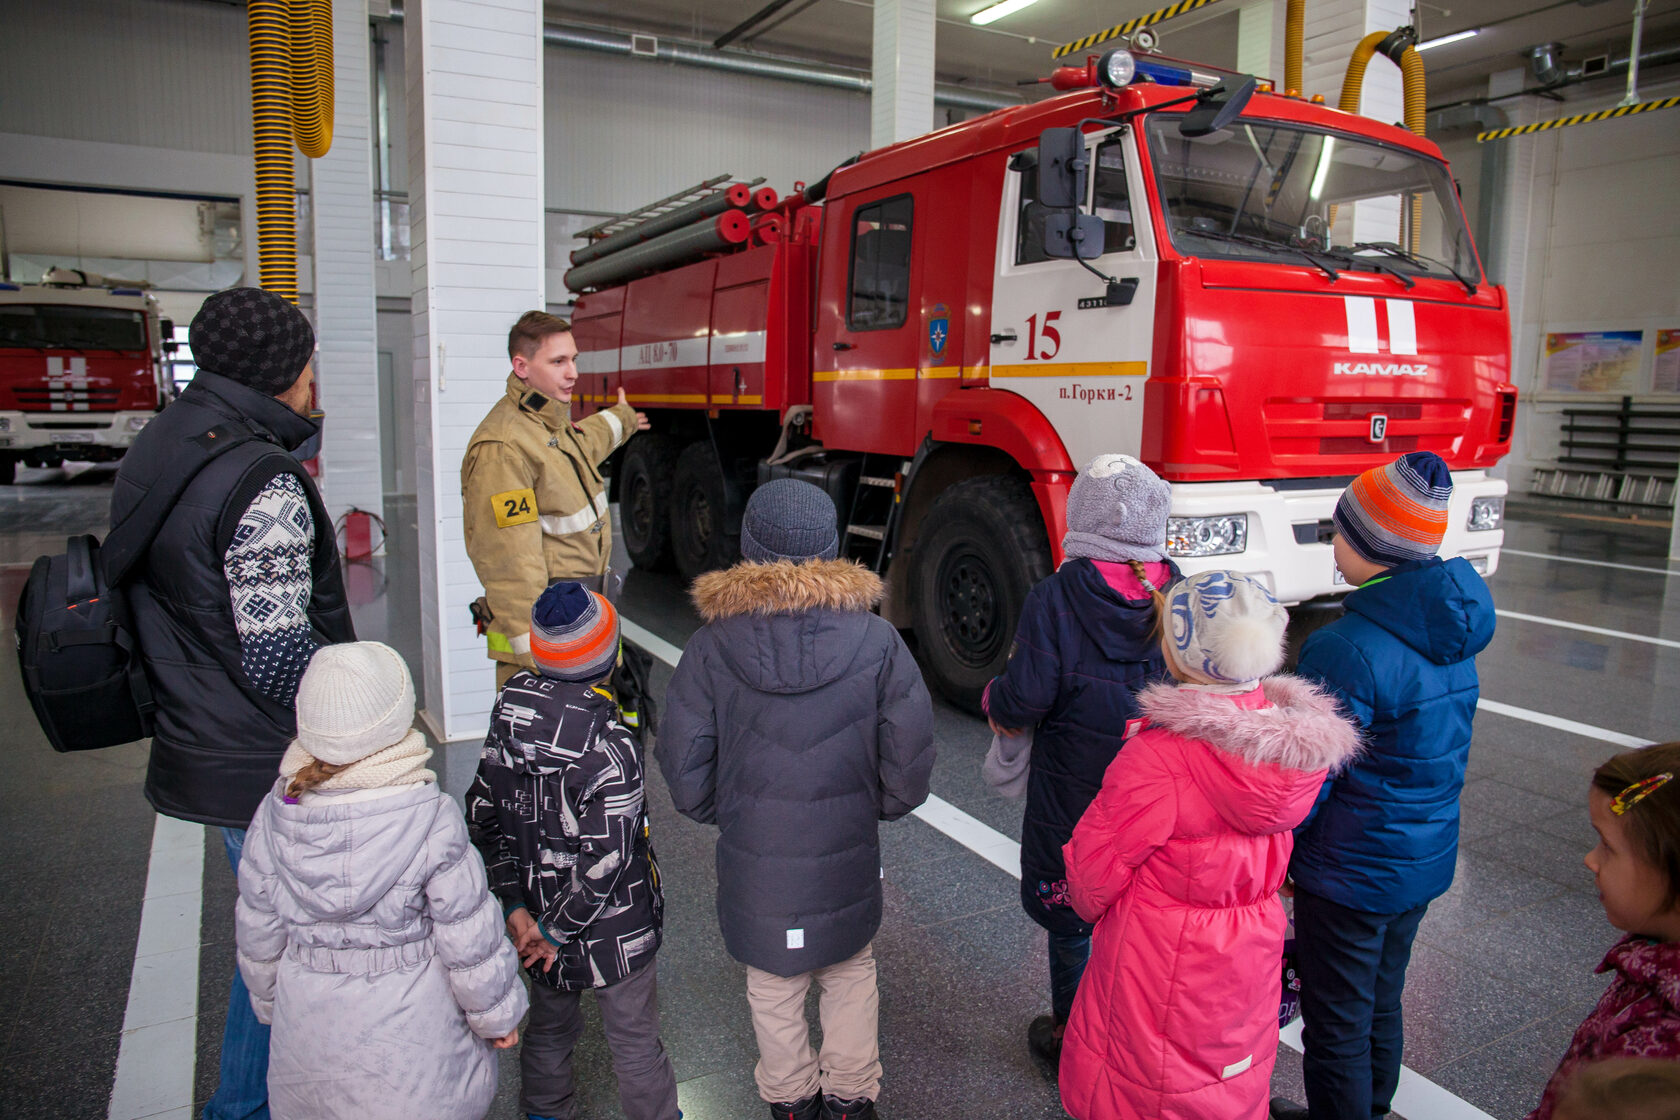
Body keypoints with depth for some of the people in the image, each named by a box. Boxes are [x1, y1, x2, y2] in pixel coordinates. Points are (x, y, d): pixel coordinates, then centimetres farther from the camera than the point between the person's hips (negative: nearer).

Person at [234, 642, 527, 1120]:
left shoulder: (275, 811, -13)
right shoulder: (431, 820, -25)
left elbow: (258, 929, 1)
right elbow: (471, 939, -17)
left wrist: (271, 1001, 19)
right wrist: (497, 1016, 0)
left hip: (307, 1031, 4)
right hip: (409, 1038, -3)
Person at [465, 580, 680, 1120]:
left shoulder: (508, 717, -10)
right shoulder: (611, 750, -30)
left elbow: (484, 818, -4)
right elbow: (608, 860, -27)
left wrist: (514, 904, 0)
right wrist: (557, 931, -12)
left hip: (535, 913, 6)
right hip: (614, 933, -6)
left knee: (548, 1026, 29)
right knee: (635, 1041, 17)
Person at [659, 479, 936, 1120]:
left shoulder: (713, 646, -15)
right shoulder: (877, 641, -15)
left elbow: (685, 772, -9)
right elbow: (909, 764, -11)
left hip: (754, 858, 0)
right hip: (848, 856, 0)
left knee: (773, 984, 23)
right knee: (850, 974, 26)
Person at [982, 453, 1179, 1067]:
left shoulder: (1055, 599, -19)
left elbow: (1025, 699, -20)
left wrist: (995, 699, 2)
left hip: (1072, 795, -4)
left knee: (1069, 919, 17)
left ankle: (1071, 1039, 35)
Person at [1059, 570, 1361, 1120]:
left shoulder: (1159, 755, -32)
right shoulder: (1299, 740, -12)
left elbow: (1097, 862, -19)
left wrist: (1088, 902, 2)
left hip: (1163, 965, -6)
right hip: (1250, 957, 6)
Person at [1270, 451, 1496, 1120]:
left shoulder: (1347, 650, -28)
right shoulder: (1453, 636, -1)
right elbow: (1436, 751, 10)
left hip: (1353, 871, -8)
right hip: (1426, 860, 8)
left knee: (1337, 1026, 10)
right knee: (1381, 1007, 26)